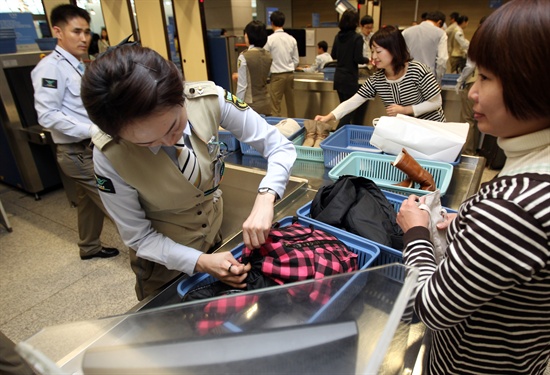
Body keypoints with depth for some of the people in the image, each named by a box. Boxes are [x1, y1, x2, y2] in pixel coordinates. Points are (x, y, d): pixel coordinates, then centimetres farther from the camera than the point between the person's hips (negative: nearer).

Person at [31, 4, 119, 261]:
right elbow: (47, 116, -22)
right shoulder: (51, 67, -15)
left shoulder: (79, 66, 13)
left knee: (89, 201, 21)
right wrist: (92, 130, -25)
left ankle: (90, 248, 39)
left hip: (90, 148, 9)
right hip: (77, 152, -9)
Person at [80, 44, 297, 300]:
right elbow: (138, 237, -18)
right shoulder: (109, 156, -30)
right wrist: (200, 262, -29)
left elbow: (281, 147, -21)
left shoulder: (210, 99, -28)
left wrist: (265, 199, -38)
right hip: (163, 258, -2)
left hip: (216, 233, 3)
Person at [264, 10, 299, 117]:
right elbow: (296, 61, 7)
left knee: (275, 106, -2)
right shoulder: (292, 39, 4)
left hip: (277, 75, -5)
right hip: (290, 74, 5)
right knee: (291, 104, 14)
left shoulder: (270, 39, -9)